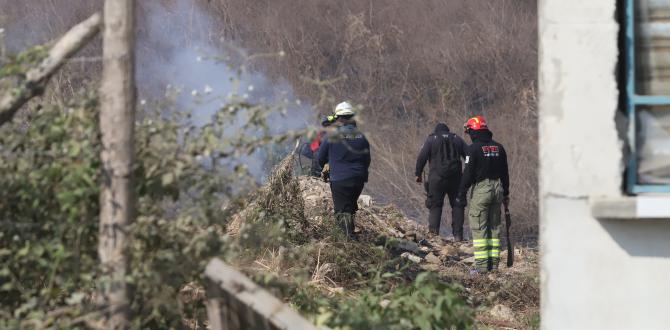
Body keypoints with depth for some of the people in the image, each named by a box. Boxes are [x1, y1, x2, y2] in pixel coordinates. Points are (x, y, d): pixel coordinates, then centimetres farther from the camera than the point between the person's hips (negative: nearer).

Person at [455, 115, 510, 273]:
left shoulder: (473, 149, -9)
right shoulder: (498, 147, 11)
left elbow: (468, 174, -13)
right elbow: (505, 173, 15)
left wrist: (461, 195, -8)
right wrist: (506, 194, 21)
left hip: (481, 189, -6)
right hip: (497, 188, 6)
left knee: (479, 228, -4)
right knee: (495, 227, 12)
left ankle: (481, 265, -10)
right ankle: (494, 262, 10)